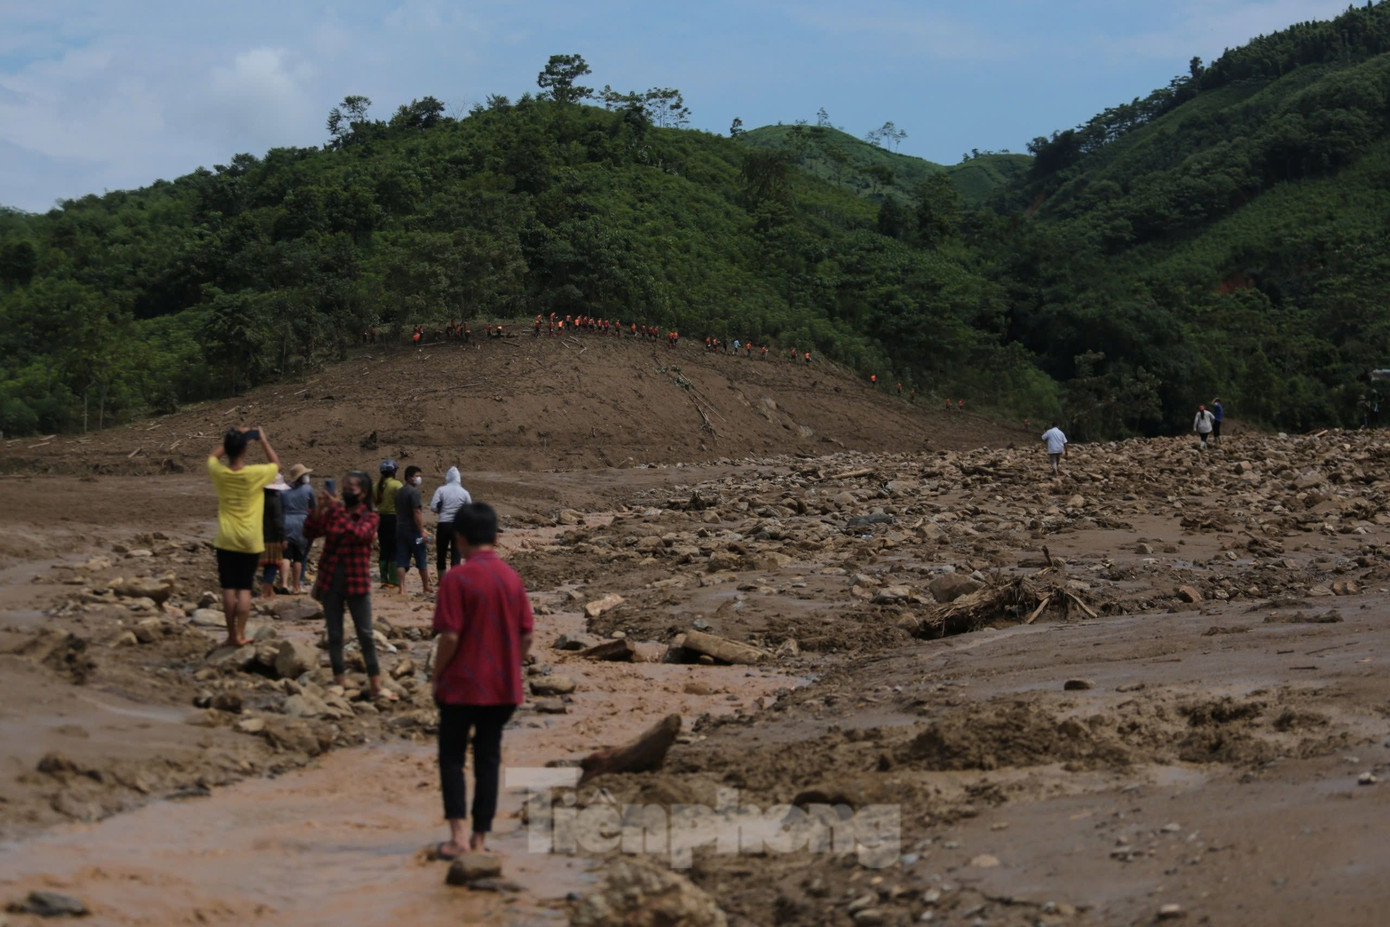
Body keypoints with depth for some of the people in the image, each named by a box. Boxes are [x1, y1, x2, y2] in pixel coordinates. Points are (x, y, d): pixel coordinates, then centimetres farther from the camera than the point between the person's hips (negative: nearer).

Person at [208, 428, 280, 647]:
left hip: (226, 540, 1)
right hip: (250, 541, -1)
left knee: (228, 589, 5)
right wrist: (263, 440, 13)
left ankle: (231, 635, 6)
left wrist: (232, 439, 19)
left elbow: (213, 456, 18)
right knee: (244, 589, 3)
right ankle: (240, 634, 2)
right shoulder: (255, 474, -12)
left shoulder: (219, 473, -6)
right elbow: (276, 464, 10)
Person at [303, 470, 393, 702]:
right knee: (334, 634, 7)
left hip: (357, 583, -3)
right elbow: (309, 532, -4)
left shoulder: (369, 517, -2)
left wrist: (338, 509, -26)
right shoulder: (332, 513, 7)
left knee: (365, 634, 0)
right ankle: (340, 684, 15)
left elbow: (358, 533, -23)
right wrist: (319, 508, -18)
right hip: (330, 580, 3)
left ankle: (376, 686, 4)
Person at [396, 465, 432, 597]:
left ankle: (402, 589, -5)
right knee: (422, 561, 6)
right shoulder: (414, 491, -13)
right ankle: (426, 588, 15)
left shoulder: (399, 492, 12)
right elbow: (416, 513, -19)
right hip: (413, 530, -7)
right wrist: (422, 532, -19)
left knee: (401, 562, 2)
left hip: (400, 530, 7)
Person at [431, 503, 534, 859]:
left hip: (462, 684, -4)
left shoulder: (456, 579, -13)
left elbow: (450, 636, -17)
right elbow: (527, 635, 4)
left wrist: (436, 676, -4)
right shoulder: (512, 578, 3)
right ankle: (481, 836, 14)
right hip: (503, 686, 4)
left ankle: (457, 835, -4)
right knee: (488, 758, 12)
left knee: (451, 757, 8)